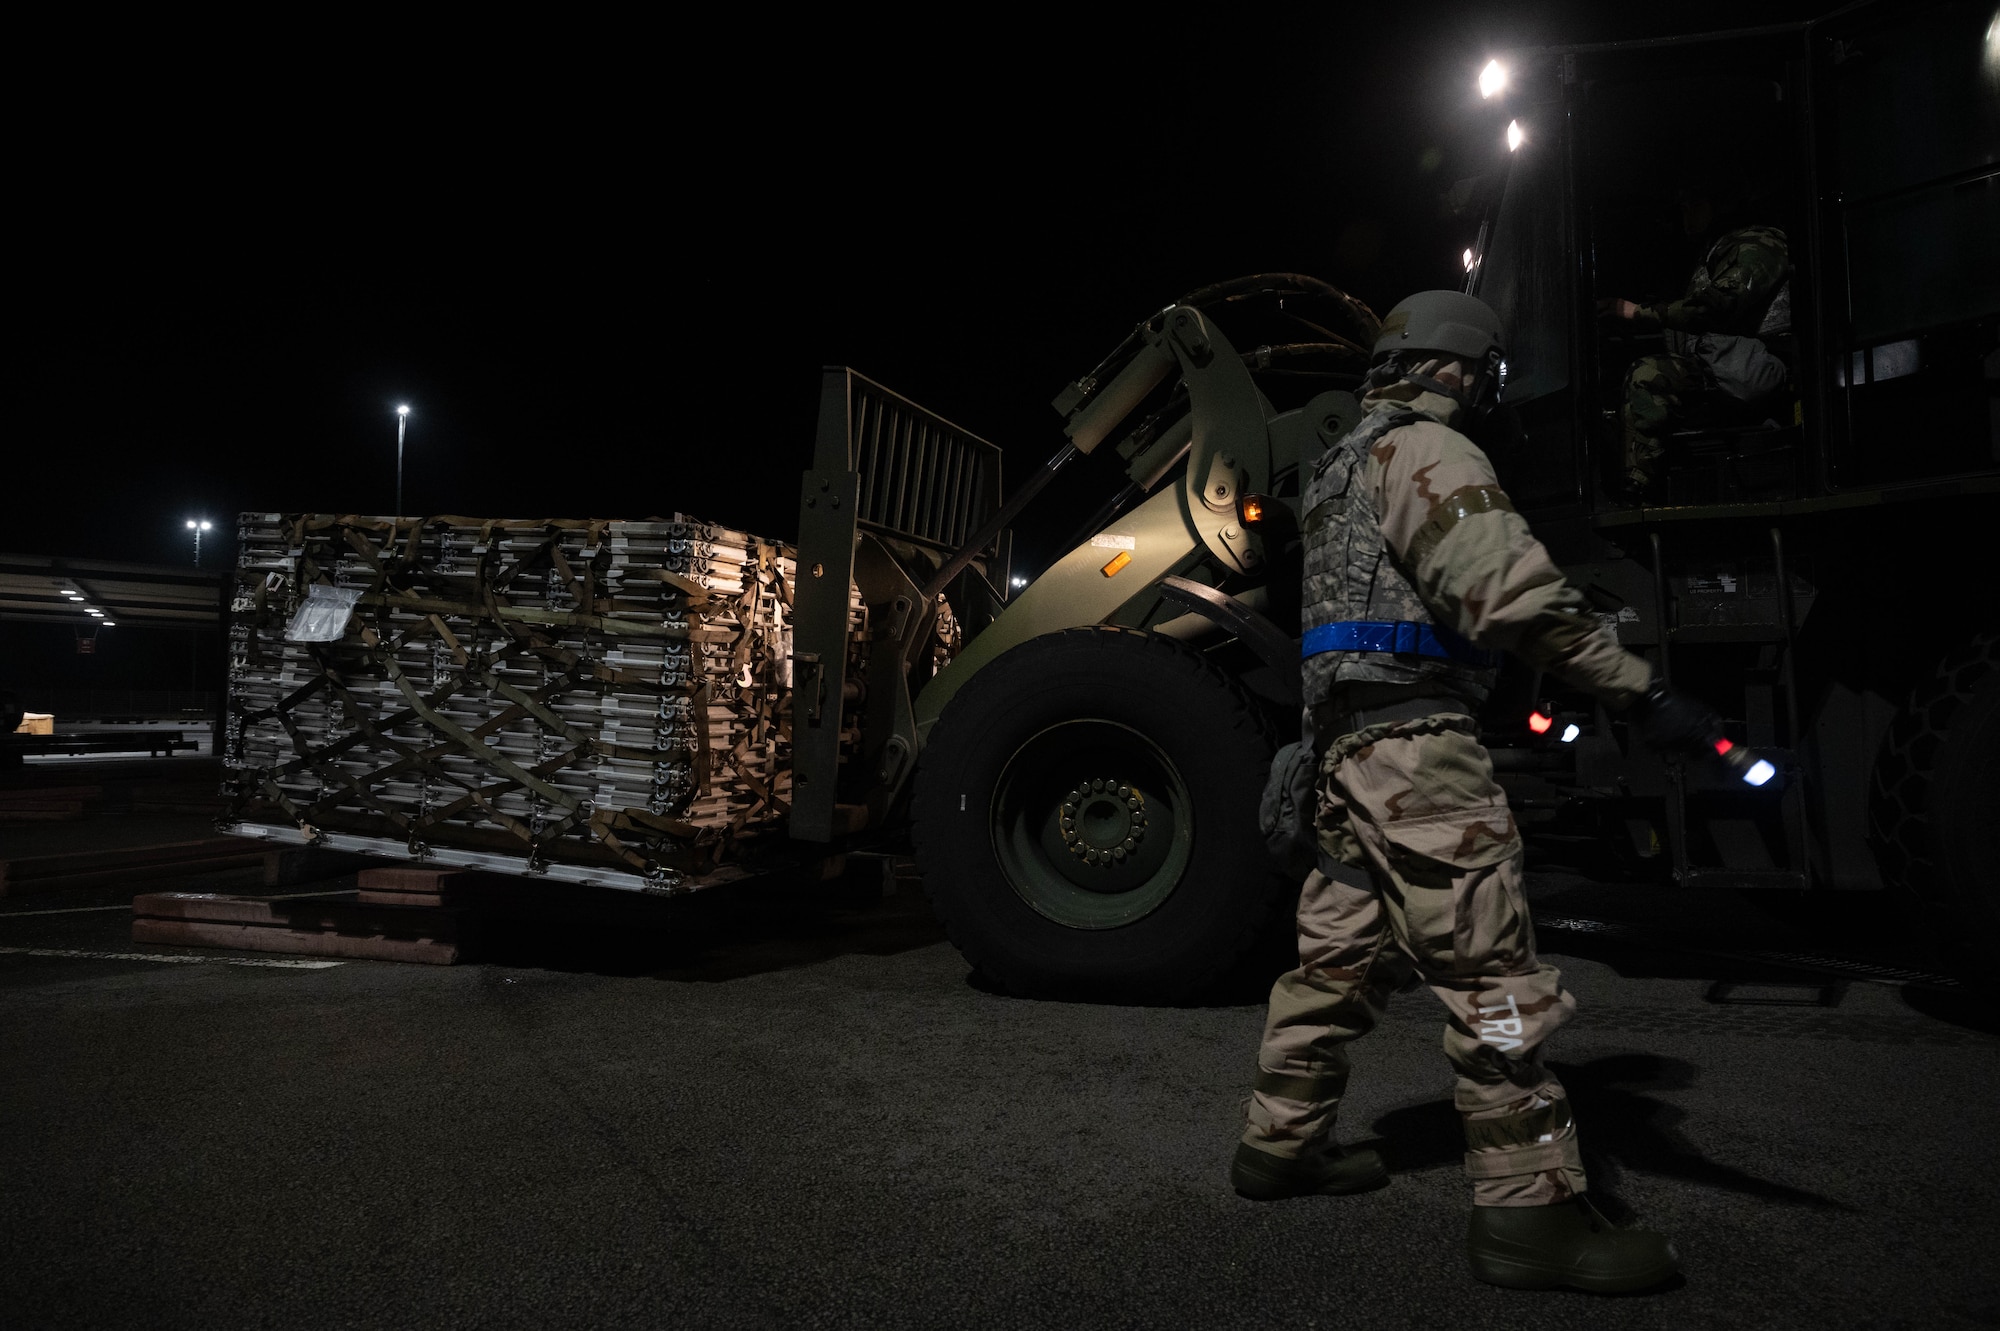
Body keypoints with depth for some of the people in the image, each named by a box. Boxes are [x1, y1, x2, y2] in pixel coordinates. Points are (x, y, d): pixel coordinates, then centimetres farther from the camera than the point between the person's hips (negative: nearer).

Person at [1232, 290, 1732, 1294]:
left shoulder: (1343, 465, 25)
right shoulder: (1428, 451, -7)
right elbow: (1512, 593, -19)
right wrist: (1640, 692, -18)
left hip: (1350, 736, 10)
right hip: (1414, 733, -10)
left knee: (1343, 949, 15)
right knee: (1490, 968, -7)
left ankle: (1281, 1144, 24)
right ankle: (1530, 1208, -1)